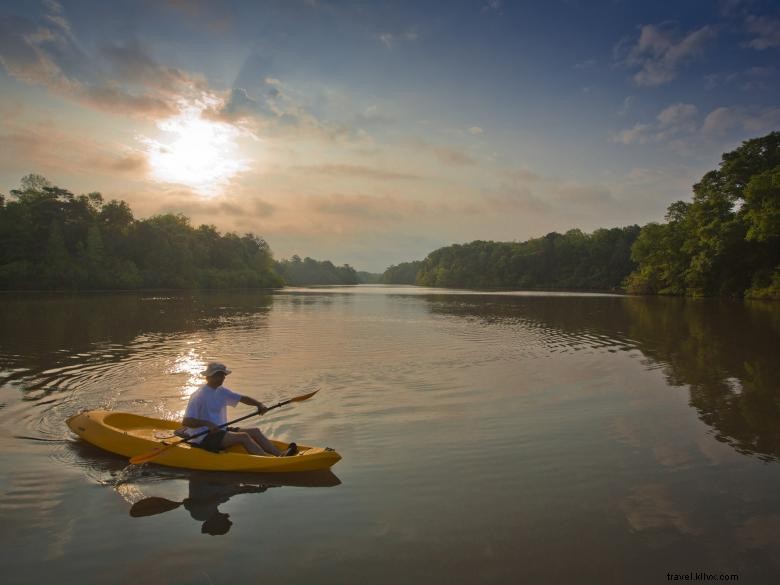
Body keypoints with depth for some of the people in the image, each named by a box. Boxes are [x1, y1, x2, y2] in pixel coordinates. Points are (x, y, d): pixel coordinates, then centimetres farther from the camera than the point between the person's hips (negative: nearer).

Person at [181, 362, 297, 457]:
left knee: (255, 431, -6)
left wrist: (259, 404, -6)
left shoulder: (221, 391, 10)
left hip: (220, 431, 9)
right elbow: (186, 422, -21)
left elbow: (242, 398, 11)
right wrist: (207, 423, -34)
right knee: (243, 437, -26)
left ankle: (280, 454, -22)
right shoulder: (199, 395, -15)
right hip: (203, 438, -9)